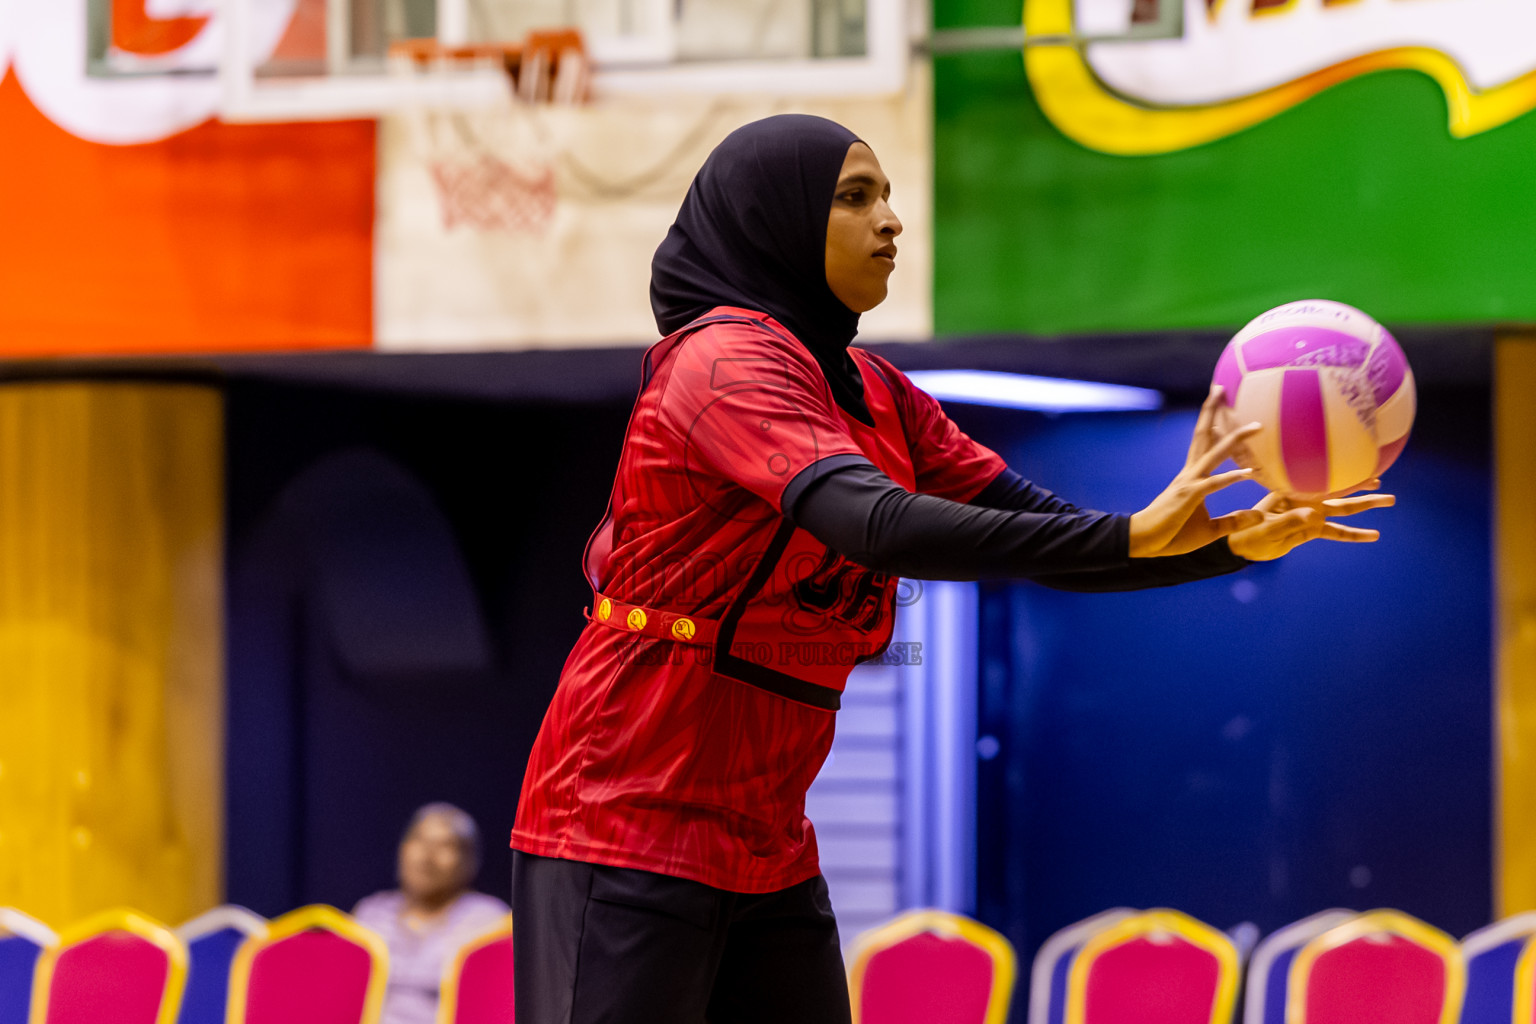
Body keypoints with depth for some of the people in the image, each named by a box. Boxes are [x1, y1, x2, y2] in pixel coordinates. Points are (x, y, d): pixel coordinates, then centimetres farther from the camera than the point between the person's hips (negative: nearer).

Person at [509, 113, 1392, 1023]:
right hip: (629, 834, -8)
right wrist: (1131, 537, -35)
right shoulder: (727, 362, -14)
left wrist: (1234, 541, -8)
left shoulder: (877, 395, 12)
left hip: (768, 848, 8)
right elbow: (878, 527, -30)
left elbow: (1042, 530, 8)